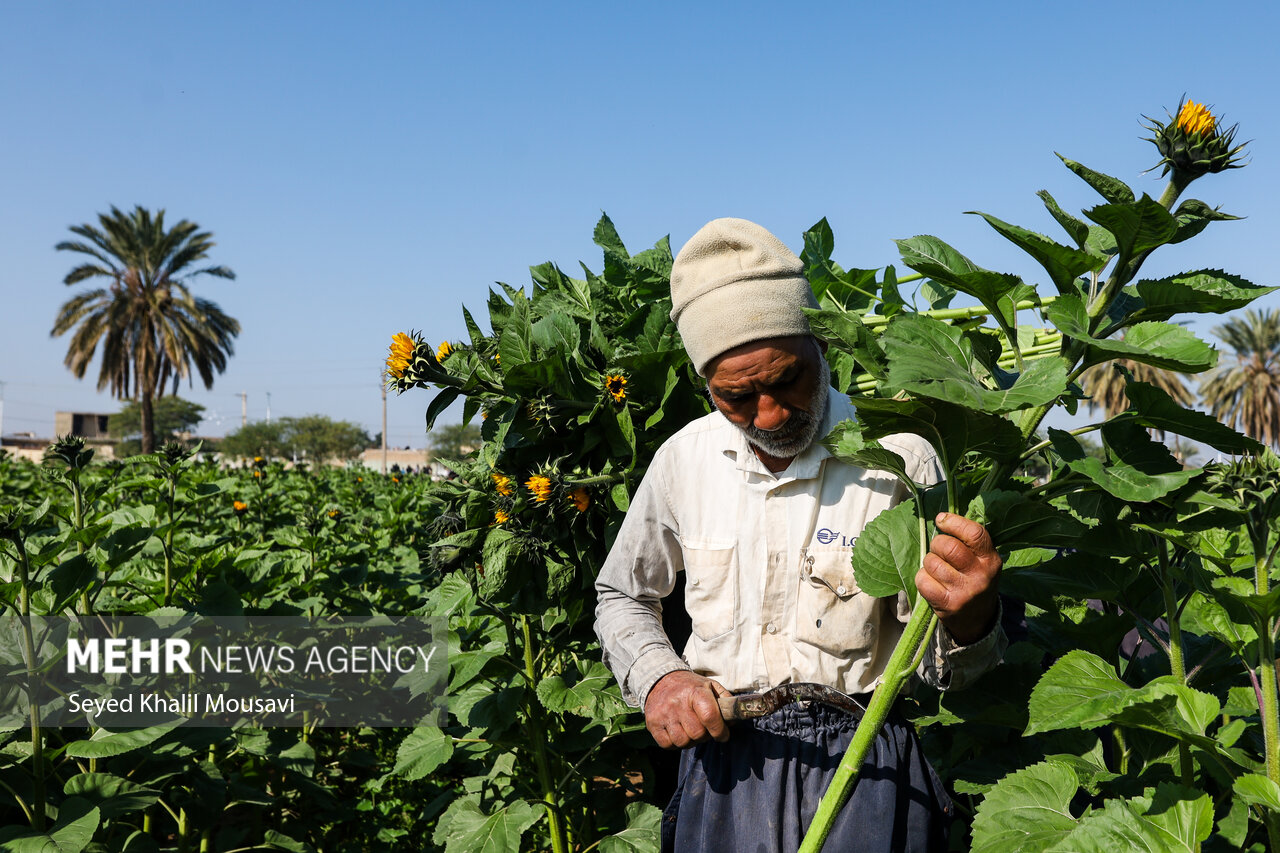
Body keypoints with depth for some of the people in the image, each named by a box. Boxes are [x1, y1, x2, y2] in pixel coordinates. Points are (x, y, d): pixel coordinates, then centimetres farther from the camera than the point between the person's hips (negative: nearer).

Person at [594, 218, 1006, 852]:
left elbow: (945, 670, -11)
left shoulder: (899, 460, -13)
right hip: (723, 762, 3)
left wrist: (968, 620, -34)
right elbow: (622, 596, 13)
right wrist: (656, 677, -7)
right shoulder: (684, 458, -4)